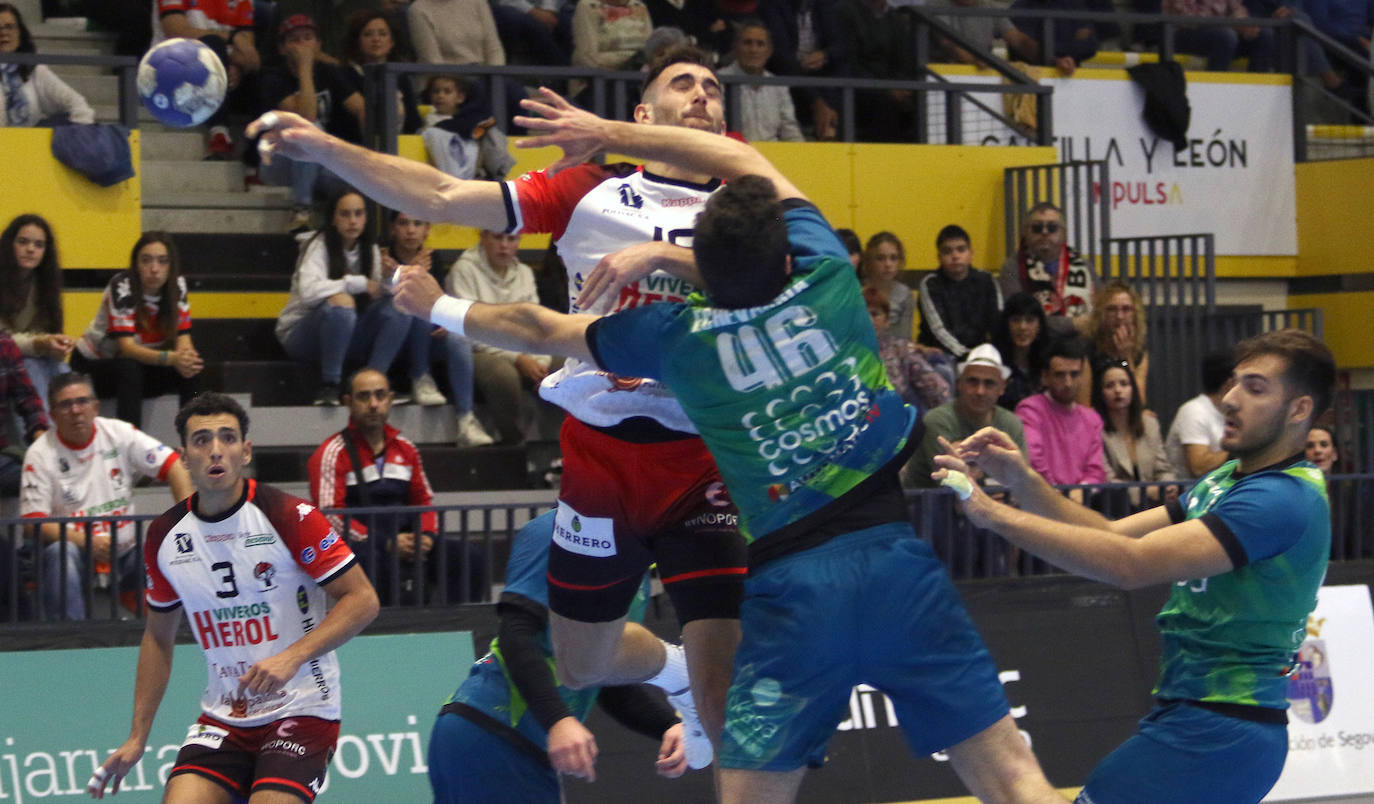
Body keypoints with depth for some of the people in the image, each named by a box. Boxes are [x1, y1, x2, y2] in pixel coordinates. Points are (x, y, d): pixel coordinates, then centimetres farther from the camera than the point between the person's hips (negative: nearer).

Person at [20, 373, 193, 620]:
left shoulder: (119, 434, 1)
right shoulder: (40, 454, -5)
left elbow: (172, 465, -3)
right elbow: (34, 522, -11)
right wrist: (87, 543, -25)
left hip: (125, 553, 2)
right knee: (61, 553, -35)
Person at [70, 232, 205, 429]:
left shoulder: (177, 285, -11)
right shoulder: (122, 287, -26)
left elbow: (182, 337, -14)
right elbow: (126, 347, -34)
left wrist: (186, 357, -40)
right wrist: (172, 358, -51)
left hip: (142, 363, 5)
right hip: (93, 364, -5)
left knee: (194, 369, -21)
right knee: (129, 370, -37)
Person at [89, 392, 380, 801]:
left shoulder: (290, 517, -12)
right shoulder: (164, 536, 4)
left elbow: (362, 599, -10)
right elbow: (158, 637, 17)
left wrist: (292, 657, -23)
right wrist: (137, 737, 13)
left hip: (301, 710, -4)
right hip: (221, 718, 4)